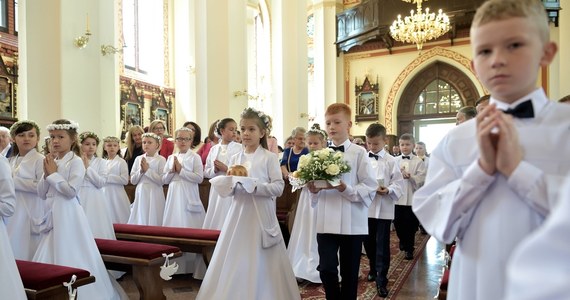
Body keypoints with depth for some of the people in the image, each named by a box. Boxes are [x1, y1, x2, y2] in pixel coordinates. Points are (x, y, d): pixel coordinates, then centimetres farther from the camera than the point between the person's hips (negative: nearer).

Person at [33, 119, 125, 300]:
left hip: (68, 215, -7)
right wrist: (46, 174, -3)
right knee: (51, 256, 14)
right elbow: (42, 194, 11)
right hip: (52, 215, 8)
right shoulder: (51, 162, 11)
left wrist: (53, 174, -12)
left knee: (70, 257, -2)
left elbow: (71, 190, -20)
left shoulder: (76, 161, -10)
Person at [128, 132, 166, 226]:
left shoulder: (161, 159, -6)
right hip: (140, 194, 4)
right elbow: (133, 180, 7)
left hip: (154, 194, -4)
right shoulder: (138, 159, 8)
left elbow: (162, 181, -13)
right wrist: (141, 171, -9)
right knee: (139, 220, 9)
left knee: (153, 220, 1)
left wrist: (148, 170, -14)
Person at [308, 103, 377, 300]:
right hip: (326, 222, 2)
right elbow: (314, 188, 10)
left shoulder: (359, 153, -5)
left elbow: (370, 189, -10)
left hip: (352, 223, -2)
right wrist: (313, 190, -12)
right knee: (326, 269, 0)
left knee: (349, 273, 11)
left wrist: (344, 188, -22)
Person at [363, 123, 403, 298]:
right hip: (365, 207, 3)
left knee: (382, 245, 2)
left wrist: (388, 190, -23)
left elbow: (398, 183, -6)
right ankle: (374, 269, 39)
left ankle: (381, 280, 12)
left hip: (383, 209, -3)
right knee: (368, 242, 16)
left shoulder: (390, 161, -3)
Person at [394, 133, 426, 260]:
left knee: (410, 225, 6)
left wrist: (410, 176, -26)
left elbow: (421, 179, -11)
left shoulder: (418, 161, -2)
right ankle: (403, 241, 39)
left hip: (412, 198, -2)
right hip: (397, 197, 2)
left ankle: (409, 249, 22)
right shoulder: (395, 160, 5)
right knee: (398, 223, 12)